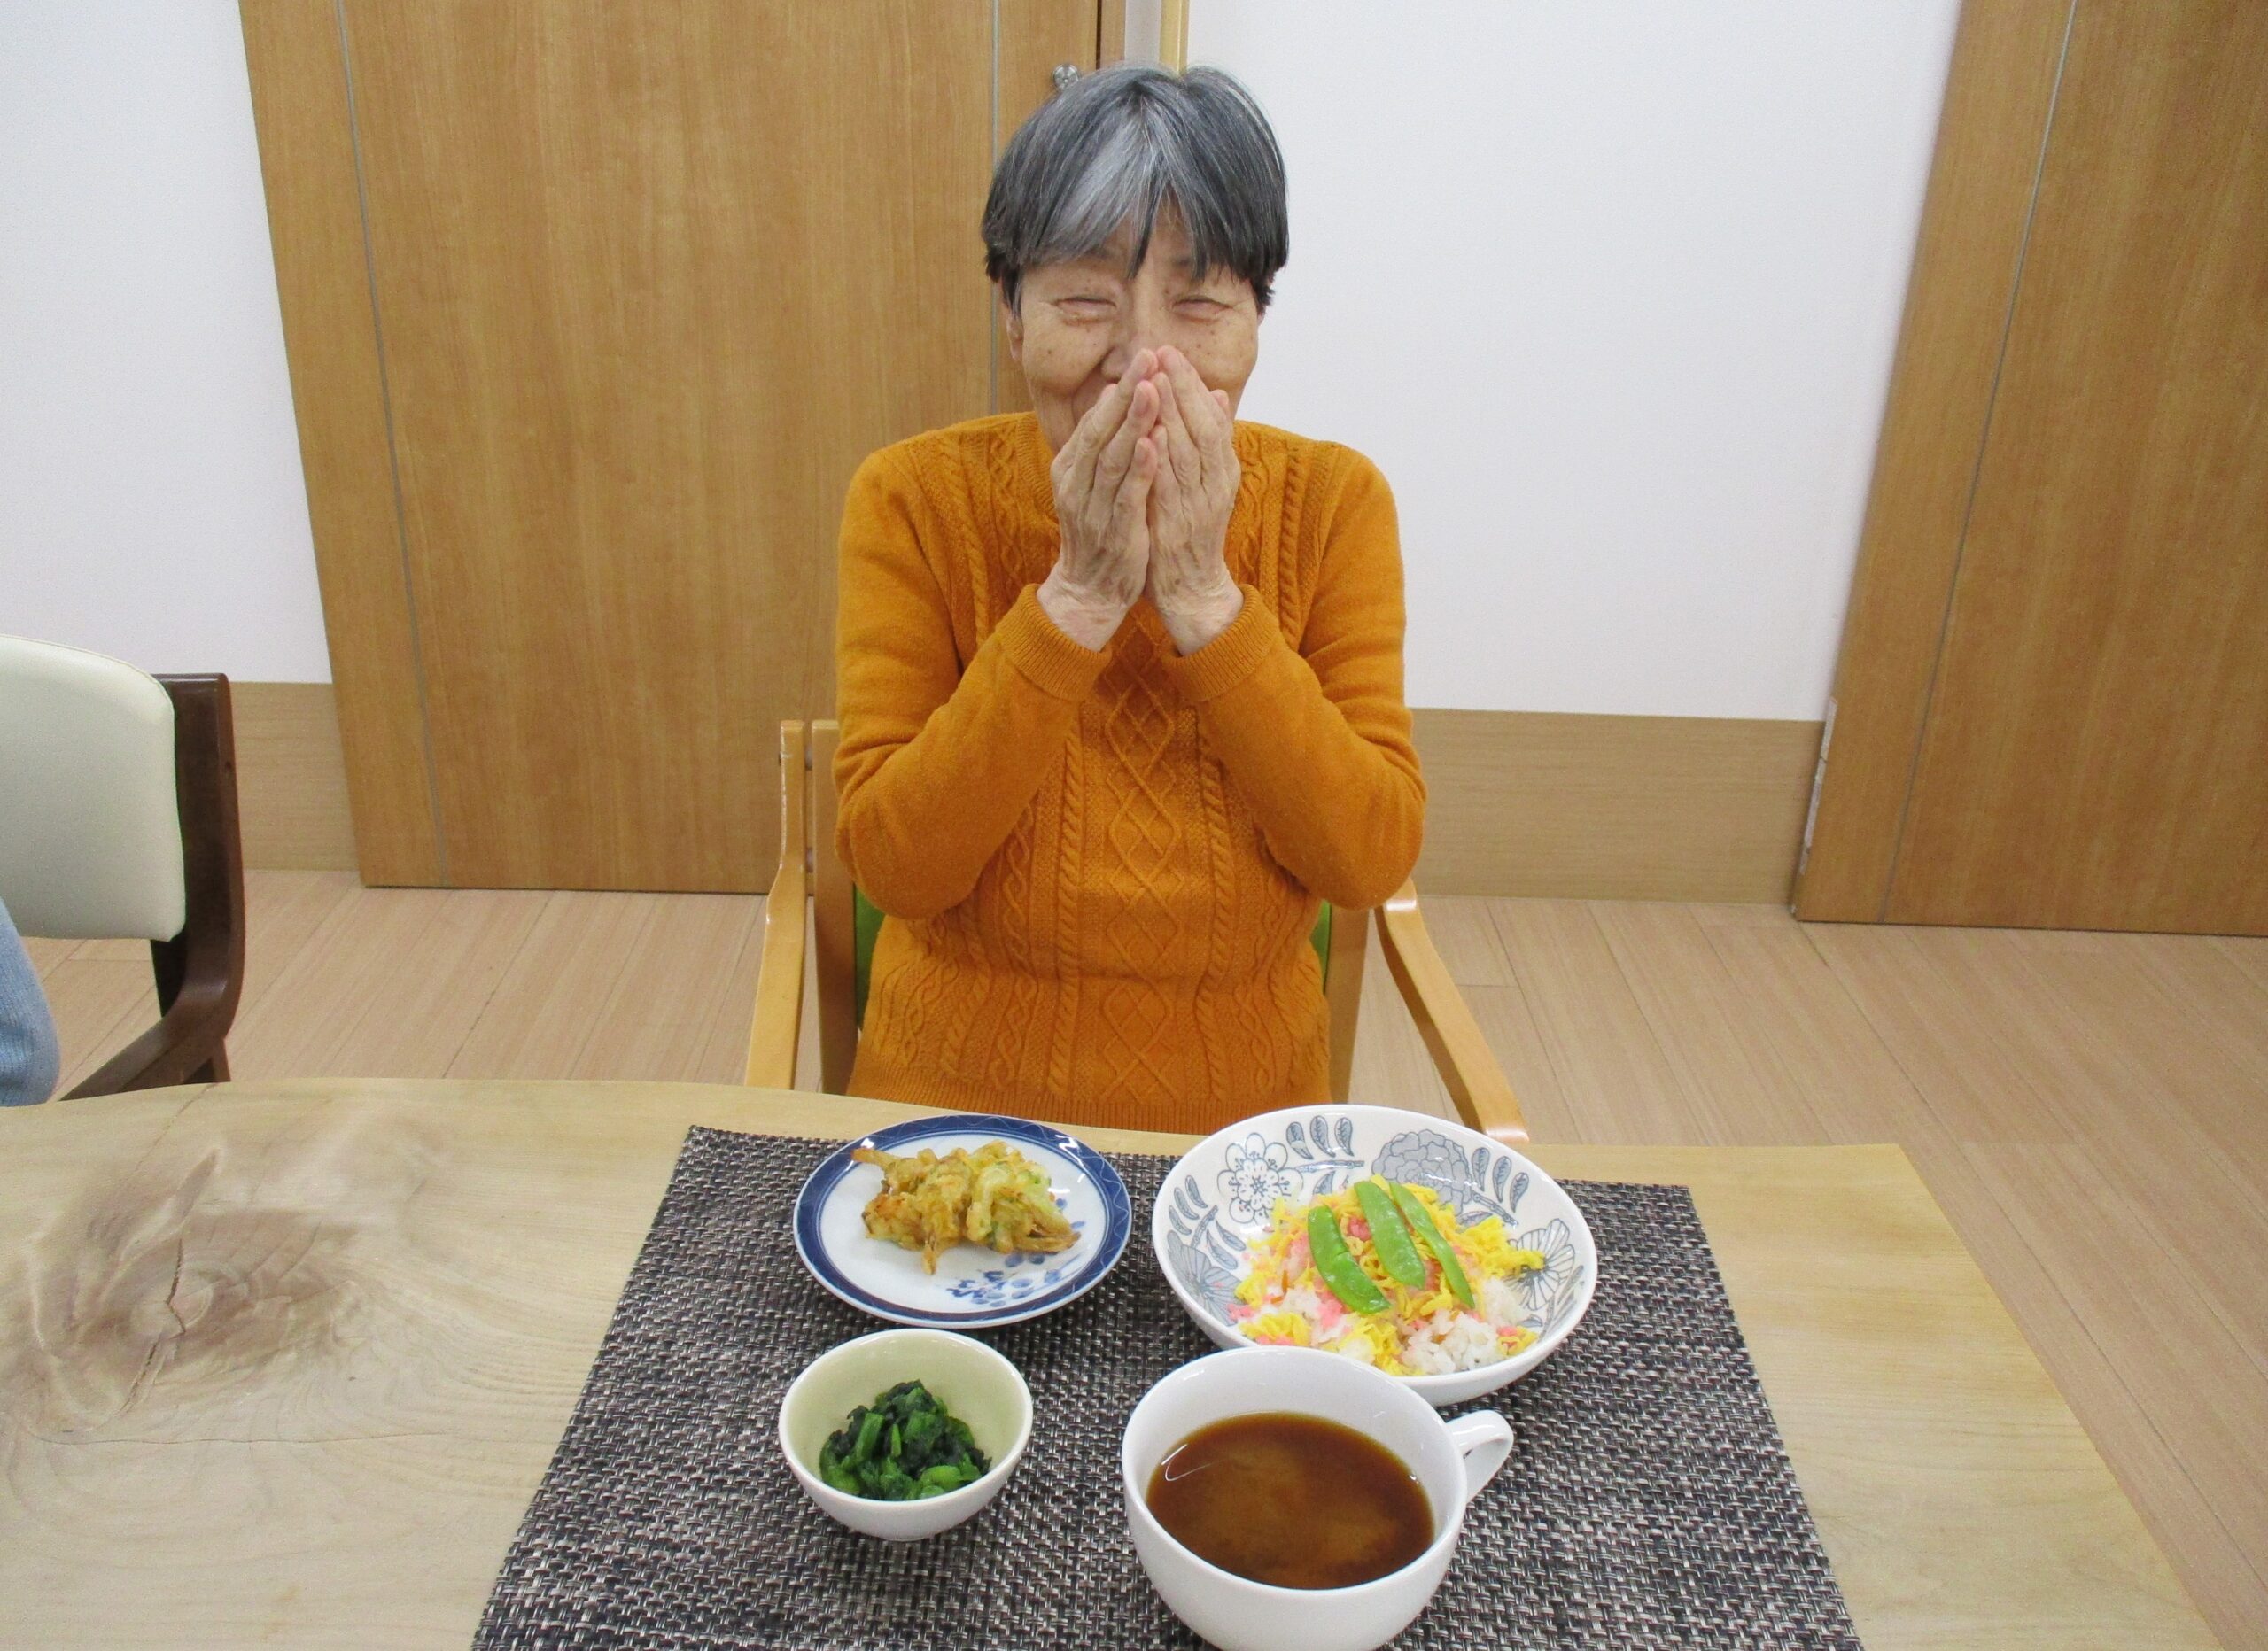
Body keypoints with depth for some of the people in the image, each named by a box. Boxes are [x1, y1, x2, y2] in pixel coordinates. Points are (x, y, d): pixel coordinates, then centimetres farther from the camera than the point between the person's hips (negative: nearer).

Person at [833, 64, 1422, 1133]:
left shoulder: (1331, 503, -6)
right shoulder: (917, 500, -8)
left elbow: (1373, 860, -12)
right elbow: (891, 864, -14)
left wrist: (1202, 596, -20)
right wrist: (1076, 600, -21)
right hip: (958, 1092, -1)